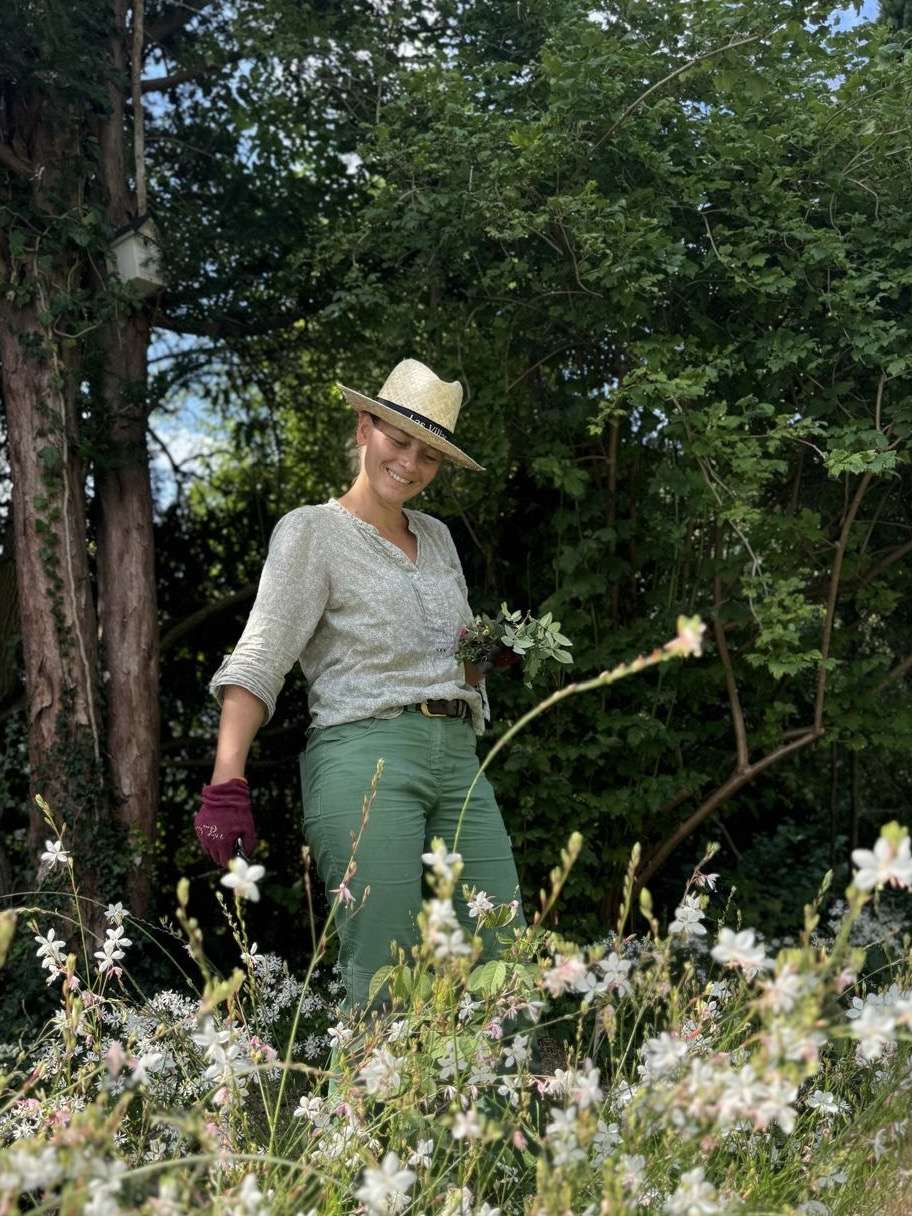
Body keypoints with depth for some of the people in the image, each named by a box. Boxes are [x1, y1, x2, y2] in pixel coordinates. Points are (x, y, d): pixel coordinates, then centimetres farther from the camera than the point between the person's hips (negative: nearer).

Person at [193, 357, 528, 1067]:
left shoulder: (437, 536, 19)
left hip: (458, 758, 7)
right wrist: (227, 781, -22)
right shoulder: (312, 532, 0)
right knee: (384, 982, -10)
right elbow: (259, 660, -10)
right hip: (364, 756, -6)